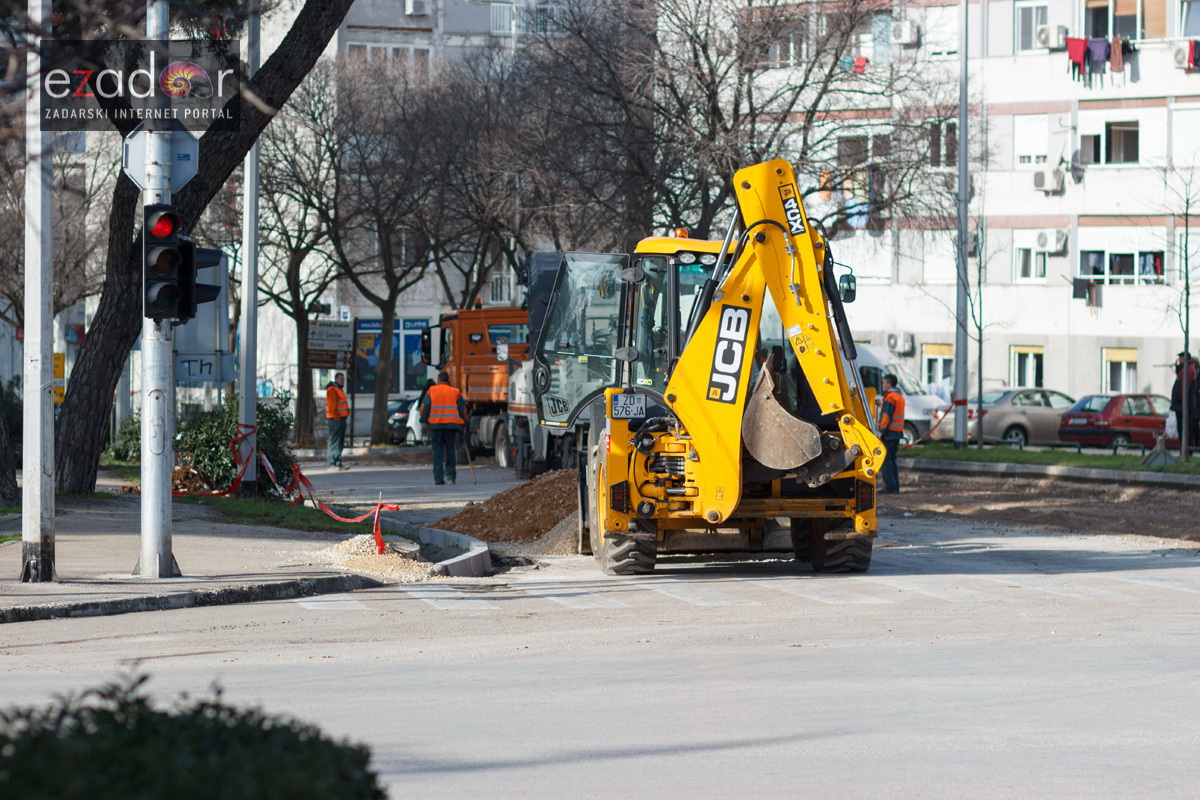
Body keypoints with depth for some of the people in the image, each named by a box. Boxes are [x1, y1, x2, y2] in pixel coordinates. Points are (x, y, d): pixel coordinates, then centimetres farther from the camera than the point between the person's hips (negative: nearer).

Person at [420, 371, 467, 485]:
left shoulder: (431, 391, 7)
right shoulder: (455, 392, 10)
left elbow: (424, 406, -1)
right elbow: (463, 409, 8)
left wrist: (424, 421, 2)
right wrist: (464, 423, 17)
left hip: (435, 424, 0)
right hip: (451, 424, 0)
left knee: (438, 452, 2)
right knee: (451, 451, 9)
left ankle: (438, 478, -4)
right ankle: (451, 475, 6)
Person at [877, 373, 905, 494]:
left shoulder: (890, 398, -13)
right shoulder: (900, 397, 18)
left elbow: (886, 416, -19)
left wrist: (881, 431, -18)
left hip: (889, 433, -10)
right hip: (898, 433, 10)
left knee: (885, 459, -8)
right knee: (892, 459, 14)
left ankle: (890, 486, -13)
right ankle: (895, 486, 12)